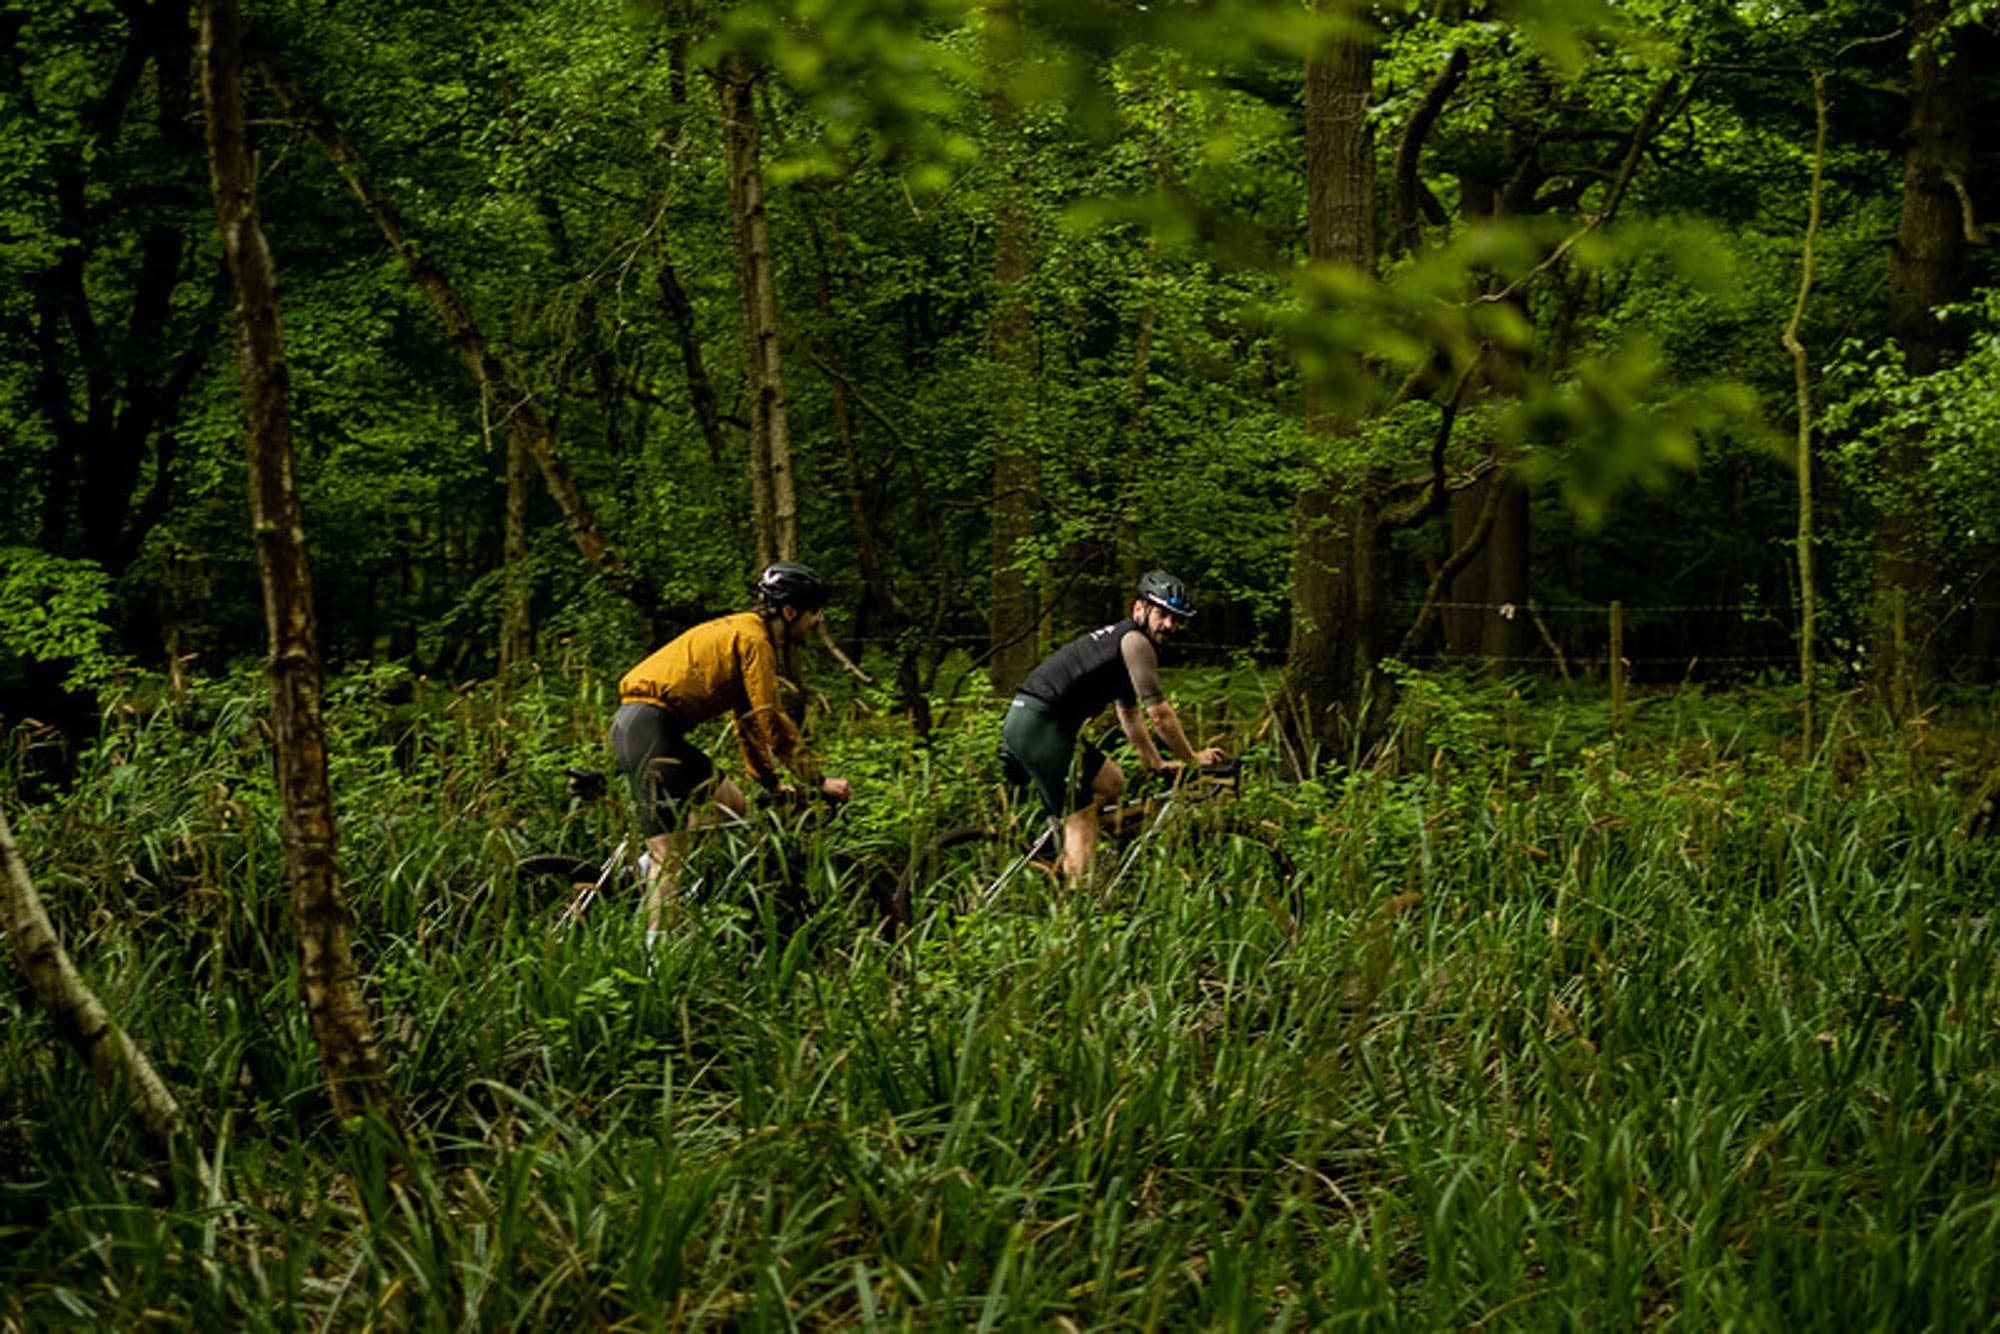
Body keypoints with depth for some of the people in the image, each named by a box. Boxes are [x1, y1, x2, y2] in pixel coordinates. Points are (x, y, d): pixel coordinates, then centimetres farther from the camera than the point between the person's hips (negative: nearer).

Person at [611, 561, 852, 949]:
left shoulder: (742, 633, 22)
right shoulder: (755, 640, -9)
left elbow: (749, 719, 28)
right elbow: (771, 722, -13)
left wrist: (770, 783, 27)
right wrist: (818, 781, -7)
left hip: (637, 723, 10)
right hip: (650, 725, -10)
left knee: (732, 805, 12)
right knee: (669, 851, -7)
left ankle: (641, 869, 10)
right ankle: (655, 948, -9)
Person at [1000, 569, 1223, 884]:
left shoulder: (1122, 640, 22)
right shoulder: (1135, 641, -9)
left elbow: (1129, 715, 30)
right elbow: (1160, 714, -9)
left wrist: (1157, 764, 30)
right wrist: (1193, 759, 2)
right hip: (1036, 722, -10)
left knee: (1112, 783, 17)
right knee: (1080, 816, -8)